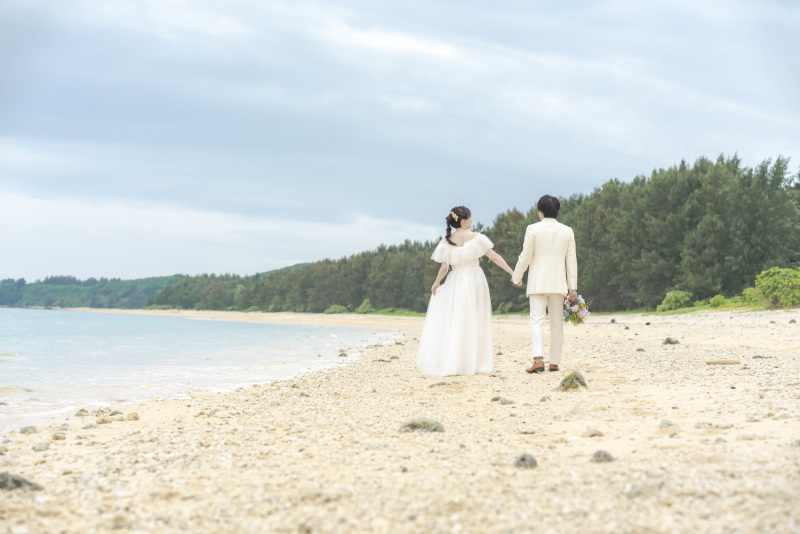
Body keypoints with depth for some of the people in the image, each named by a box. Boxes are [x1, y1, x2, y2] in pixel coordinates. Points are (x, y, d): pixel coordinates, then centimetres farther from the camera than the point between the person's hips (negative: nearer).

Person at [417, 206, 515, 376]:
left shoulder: (447, 241, -4)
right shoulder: (477, 237, -6)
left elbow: (444, 267, -9)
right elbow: (494, 256, -6)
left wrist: (436, 283, 6)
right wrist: (512, 272, -2)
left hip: (456, 283, 0)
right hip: (476, 281, 0)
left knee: (453, 323, 6)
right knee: (475, 323, 9)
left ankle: (448, 363, 2)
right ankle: (474, 362, 12)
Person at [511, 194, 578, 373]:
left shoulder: (533, 229, -4)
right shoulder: (567, 231, 5)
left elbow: (525, 257, -4)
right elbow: (571, 260, 4)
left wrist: (516, 276, 11)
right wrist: (573, 287, 6)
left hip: (538, 283, -3)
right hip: (558, 283, 3)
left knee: (537, 320, -6)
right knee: (556, 323, 10)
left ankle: (539, 359, -23)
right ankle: (554, 363, 12)